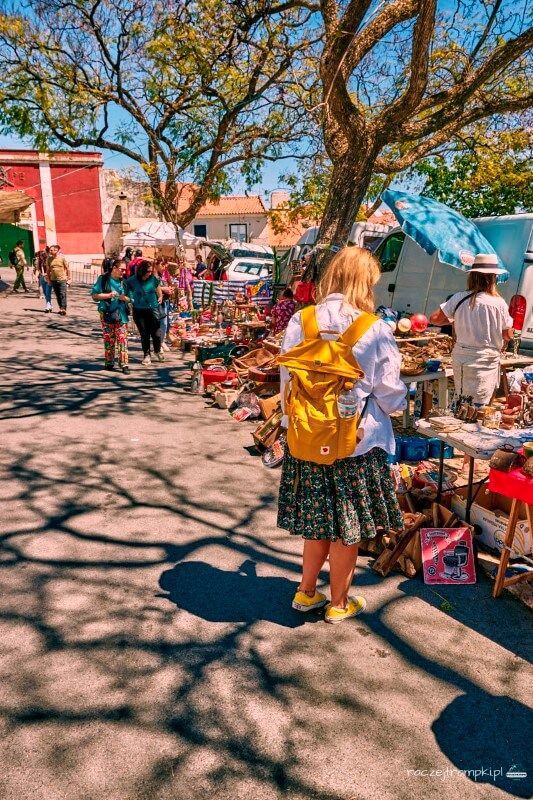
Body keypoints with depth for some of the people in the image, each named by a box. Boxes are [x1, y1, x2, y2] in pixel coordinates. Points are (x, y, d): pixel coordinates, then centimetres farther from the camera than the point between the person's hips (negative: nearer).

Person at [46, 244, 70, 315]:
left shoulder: (62, 258, -5)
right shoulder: (49, 259, 3)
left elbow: (67, 269, 0)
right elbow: (48, 270, 10)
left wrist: (68, 279, -1)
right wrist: (48, 279, 7)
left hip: (62, 279, -4)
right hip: (53, 280, 4)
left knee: (63, 295, -7)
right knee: (57, 296, 8)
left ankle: (63, 309, -5)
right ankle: (61, 308, 17)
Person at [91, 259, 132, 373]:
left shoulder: (124, 281, 8)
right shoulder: (103, 279, -1)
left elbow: (129, 298, 12)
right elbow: (94, 295, -3)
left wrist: (124, 298, -11)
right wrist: (109, 295, -16)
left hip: (121, 314, 2)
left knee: (122, 338, -5)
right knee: (109, 338, 5)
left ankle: (124, 364, -3)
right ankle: (109, 362, 17)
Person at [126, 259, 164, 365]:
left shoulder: (153, 279, -2)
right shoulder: (132, 281, -5)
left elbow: (159, 290, 15)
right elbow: (128, 293, 7)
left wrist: (160, 297, 3)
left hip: (153, 309, 1)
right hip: (139, 311, -1)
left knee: (156, 333, 1)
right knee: (144, 334, 6)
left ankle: (158, 351, 28)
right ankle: (147, 355, 21)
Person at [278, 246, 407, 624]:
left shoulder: (299, 322, -6)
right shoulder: (375, 330, -15)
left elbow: (287, 381, 3)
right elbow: (391, 395, -7)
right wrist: (398, 401, 17)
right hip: (357, 442, -3)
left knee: (319, 520, 22)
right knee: (348, 527, 14)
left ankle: (307, 592, 36)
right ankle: (339, 603, 32)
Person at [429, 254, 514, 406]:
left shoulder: (459, 298, -4)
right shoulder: (499, 303, -10)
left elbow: (434, 319, -1)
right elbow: (508, 336, -2)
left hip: (460, 357, 3)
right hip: (485, 360, -3)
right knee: (478, 407, 2)